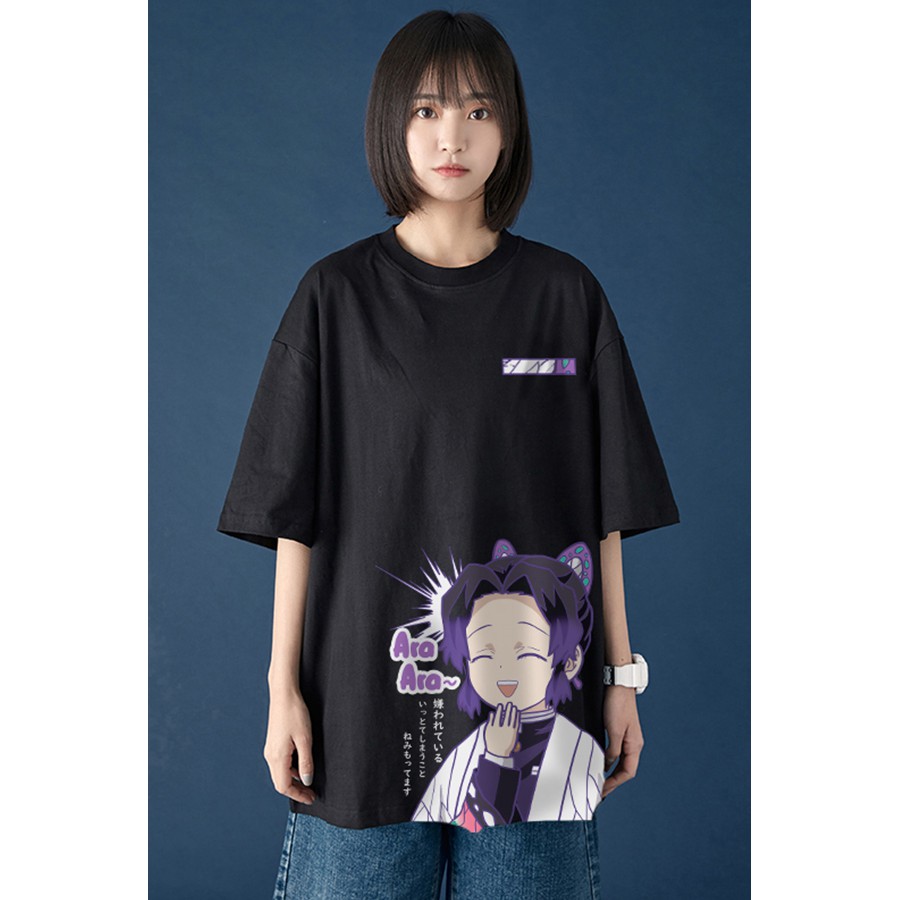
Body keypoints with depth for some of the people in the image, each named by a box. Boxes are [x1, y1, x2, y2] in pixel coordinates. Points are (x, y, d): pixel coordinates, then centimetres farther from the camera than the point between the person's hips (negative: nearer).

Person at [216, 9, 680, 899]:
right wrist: (284, 687, -3)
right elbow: (296, 511, 0)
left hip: (534, 696, 1)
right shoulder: (337, 295, 0)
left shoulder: (565, 294, 3)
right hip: (365, 694, 0)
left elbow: (604, 508, 4)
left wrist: (620, 677, 4)